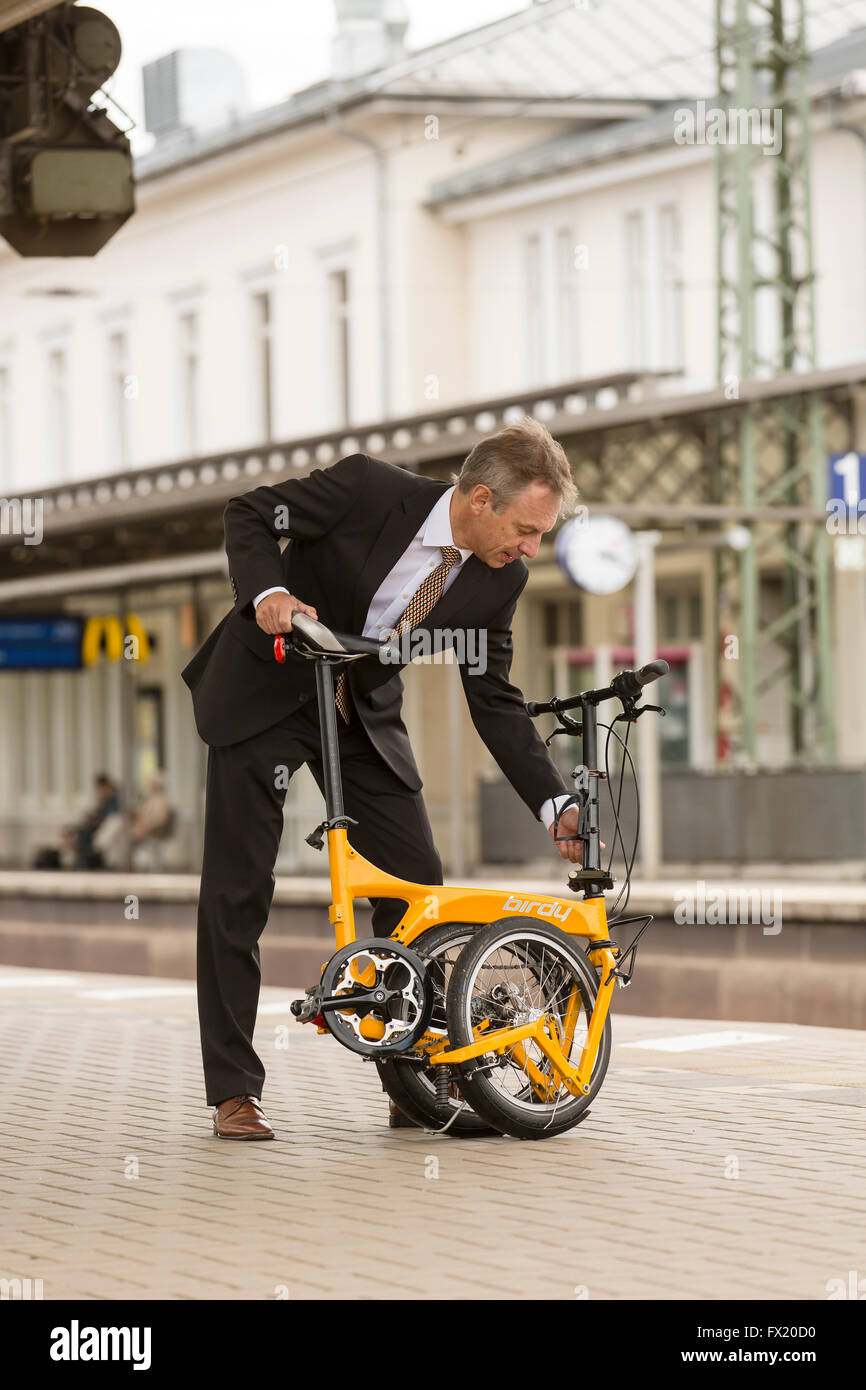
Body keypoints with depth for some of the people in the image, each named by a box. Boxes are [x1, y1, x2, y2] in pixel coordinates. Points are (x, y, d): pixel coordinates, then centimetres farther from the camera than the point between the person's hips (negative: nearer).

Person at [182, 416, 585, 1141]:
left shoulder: (498, 580, -12)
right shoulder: (367, 487, -25)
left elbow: (494, 700, -2)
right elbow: (249, 513, -14)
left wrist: (555, 804, -10)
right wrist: (265, 593, -33)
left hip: (365, 715, 4)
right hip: (264, 695, -4)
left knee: (417, 885, -3)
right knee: (237, 892, -6)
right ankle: (236, 1091, 2)